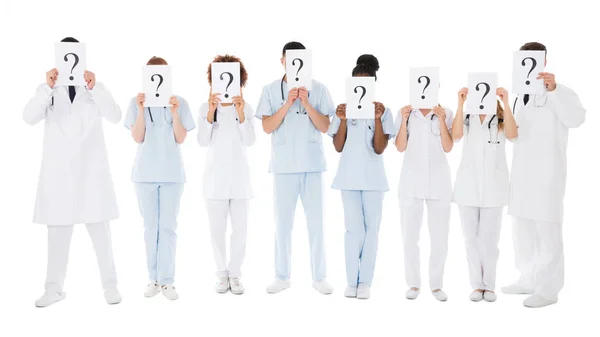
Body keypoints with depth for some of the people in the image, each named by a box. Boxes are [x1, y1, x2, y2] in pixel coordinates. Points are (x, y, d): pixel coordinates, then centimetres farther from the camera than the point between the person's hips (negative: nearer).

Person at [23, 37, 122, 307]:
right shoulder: (49, 90, 7)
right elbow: (29, 118, -10)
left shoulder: (95, 88, 7)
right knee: (57, 231, 6)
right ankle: (54, 288, 14)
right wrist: (48, 86, -21)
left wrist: (94, 87, -21)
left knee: (100, 230, 3)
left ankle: (110, 285, 12)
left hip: (91, 168, -1)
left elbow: (115, 116, -10)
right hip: (58, 170, 1)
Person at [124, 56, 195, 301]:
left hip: (171, 173, -1)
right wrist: (141, 110, -14)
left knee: (168, 226, 0)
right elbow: (137, 138, -4)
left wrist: (174, 112, -15)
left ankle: (166, 281, 4)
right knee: (150, 227, 6)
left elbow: (181, 139, -3)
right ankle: (153, 279, 13)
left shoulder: (179, 102, 2)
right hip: (146, 172, 1)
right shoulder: (137, 102, 3)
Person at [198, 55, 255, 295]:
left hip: (239, 175, 0)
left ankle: (235, 273, 13)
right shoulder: (205, 108, 2)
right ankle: (222, 274, 16)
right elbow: (203, 142, -10)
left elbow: (249, 141, -9)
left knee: (240, 228, 1)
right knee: (217, 228, 3)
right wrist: (211, 112, -21)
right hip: (216, 176, 0)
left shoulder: (245, 108, 3)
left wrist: (240, 113, -21)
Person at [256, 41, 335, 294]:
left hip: (312, 164, 0)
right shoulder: (271, 90, 3)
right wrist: (288, 103, -14)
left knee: (316, 221, 3)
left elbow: (325, 127, -2)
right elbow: (267, 127, -4)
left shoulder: (318, 89, 3)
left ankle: (319, 277, 13)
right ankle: (282, 277, 16)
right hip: (283, 165, 0)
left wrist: (306, 103, -13)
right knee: (282, 222, 5)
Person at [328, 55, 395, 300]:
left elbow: (379, 148, -9)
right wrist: (343, 120, -14)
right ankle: (352, 281, 8)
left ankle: (365, 282, 11)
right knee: (353, 229, 0)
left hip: (373, 178, 0)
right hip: (349, 177, 0)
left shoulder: (383, 111, 0)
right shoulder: (343, 109, 3)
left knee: (371, 229, 4)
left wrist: (377, 118, -17)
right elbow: (338, 147, -3)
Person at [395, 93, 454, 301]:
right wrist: (404, 120, -13)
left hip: (439, 182, 0)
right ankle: (413, 284, 13)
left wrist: (441, 120, -12)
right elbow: (400, 147, -3)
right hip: (411, 182, 0)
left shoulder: (445, 113, 2)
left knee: (440, 237, 1)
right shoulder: (406, 113, 4)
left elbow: (448, 148, -4)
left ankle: (436, 284, 13)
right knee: (410, 237, 1)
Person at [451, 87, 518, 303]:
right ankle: (476, 285, 15)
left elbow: (512, 135, -17)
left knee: (489, 239, 0)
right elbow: (456, 136, -14)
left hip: (493, 188, -1)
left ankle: (489, 285, 13)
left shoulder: (501, 120, 4)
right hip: (468, 187, 2)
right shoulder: (467, 119, 7)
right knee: (471, 239, 6)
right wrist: (460, 104, -20)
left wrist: (506, 103, -23)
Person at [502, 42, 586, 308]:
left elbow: (576, 118, -31)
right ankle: (528, 281, 26)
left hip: (547, 175, -8)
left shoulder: (560, 93, -8)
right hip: (521, 174, 8)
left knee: (547, 234, -2)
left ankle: (548, 289, 8)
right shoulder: (521, 97, 16)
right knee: (522, 232, 14)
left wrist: (554, 89, -42)